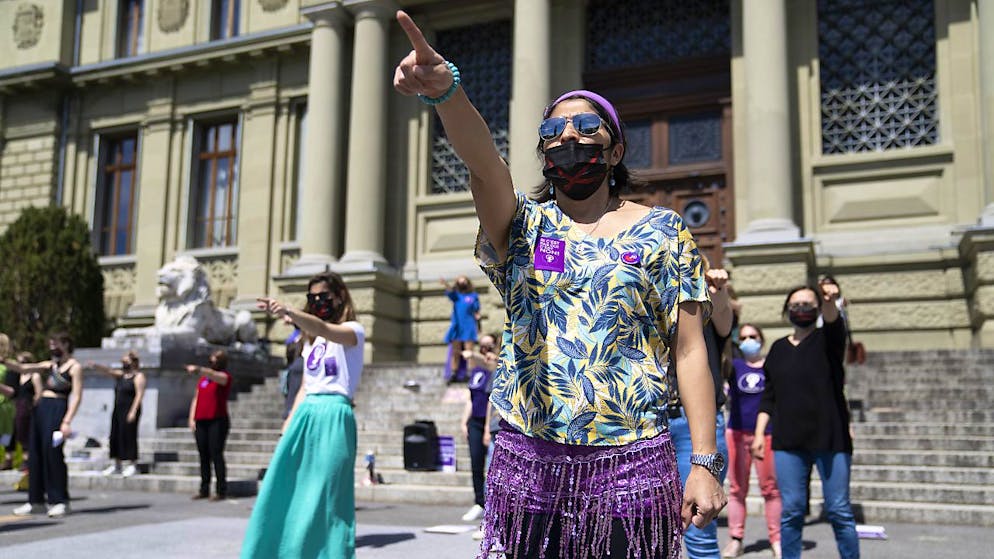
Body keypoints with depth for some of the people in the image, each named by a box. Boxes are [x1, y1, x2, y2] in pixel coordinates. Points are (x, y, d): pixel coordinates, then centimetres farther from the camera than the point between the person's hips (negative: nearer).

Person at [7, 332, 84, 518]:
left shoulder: (75, 367, -1)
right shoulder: (49, 365, 20)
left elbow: (77, 396, -9)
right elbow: (22, 368, 13)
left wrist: (67, 421, -17)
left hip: (58, 408, -7)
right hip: (40, 408, 7)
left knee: (53, 452, -11)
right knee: (35, 454, 5)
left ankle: (60, 501, -4)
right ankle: (36, 501, 12)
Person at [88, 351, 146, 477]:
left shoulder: (138, 376, -6)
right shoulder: (120, 374, 14)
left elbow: (139, 394, -13)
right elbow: (108, 371, 1)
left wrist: (133, 412, -20)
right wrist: (95, 365, -19)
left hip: (129, 411, -7)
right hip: (117, 410, 7)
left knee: (129, 436, -6)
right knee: (116, 436, 7)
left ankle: (133, 465, 0)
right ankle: (117, 466, 14)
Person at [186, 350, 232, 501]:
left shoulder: (225, 377, 1)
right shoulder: (202, 379, 20)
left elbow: (213, 374, -21)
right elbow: (196, 399, 19)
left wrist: (198, 369, -38)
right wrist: (192, 418, 8)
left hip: (218, 421, -6)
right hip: (201, 421, 6)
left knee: (216, 454, -9)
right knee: (203, 455, 6)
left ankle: (221, 491, -6)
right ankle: (204, 489, 11)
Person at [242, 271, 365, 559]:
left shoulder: (353, 330, -2)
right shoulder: (311, 340, 20)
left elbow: (323, 329, -25)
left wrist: (289, 312, -41)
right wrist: (290, 422, 10)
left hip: (334, 417, -7)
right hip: (305, 416, 7)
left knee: (326, 495, -6)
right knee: (287, 489, 3)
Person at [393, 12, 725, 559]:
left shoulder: (662, 230, 5)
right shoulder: (523, 225, 6)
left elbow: (691, 351, 1)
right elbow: (483, 164, -16)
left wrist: (705, 463, -5)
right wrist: (446, 91, -36)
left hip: (631, 466, -1)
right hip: (528, 461, 1)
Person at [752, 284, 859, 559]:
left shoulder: (827, 340, 3)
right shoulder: (778, 348, 13)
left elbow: (833, 321, -21)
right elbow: (769, 395, 14)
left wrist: (830, 301, -44)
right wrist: (759, 433, 4)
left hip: (830, 438, -3)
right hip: (789, 441, 3)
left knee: (839, 511, 1)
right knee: (790, 511, 4)